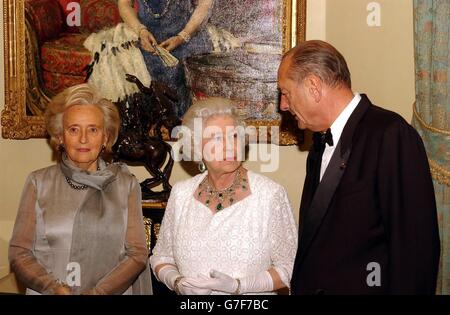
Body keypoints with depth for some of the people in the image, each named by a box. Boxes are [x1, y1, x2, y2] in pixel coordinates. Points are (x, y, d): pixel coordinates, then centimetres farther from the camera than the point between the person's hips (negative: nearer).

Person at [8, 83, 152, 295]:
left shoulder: (126, 185, 6)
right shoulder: (39, 182, 6)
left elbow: (137, 254, 2)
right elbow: (19, 254, 4)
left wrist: (97, 292, -11)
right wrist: (55, 288, -11)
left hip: (111, 291, 0)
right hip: (47, 292, 1)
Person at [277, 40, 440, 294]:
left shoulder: (391, 134, -17)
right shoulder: (321, 141, 10)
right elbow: (314, 234, 11)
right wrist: (299, 285, 6)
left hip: (360, 285, -7)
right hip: (310, 286, 7)